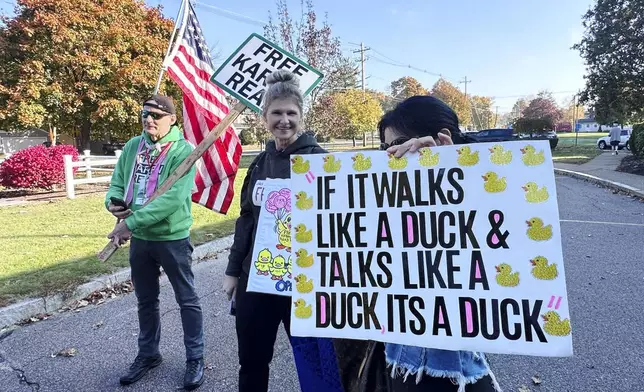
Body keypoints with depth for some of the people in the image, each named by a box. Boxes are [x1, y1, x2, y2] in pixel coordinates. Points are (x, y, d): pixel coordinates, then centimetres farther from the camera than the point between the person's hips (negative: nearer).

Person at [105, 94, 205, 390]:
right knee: (146, 301, 20)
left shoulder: (183, 151, -15)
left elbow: (172, 198, -25)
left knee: (187, 300, 8)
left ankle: (195, 359, 24)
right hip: (139, 240, 6)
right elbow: (117, 183, 10)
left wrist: (130, 223, -25)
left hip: (172, 239, -6)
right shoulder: (132, 147, 4)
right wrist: (113, 201, -14)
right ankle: (148, 354, 39)